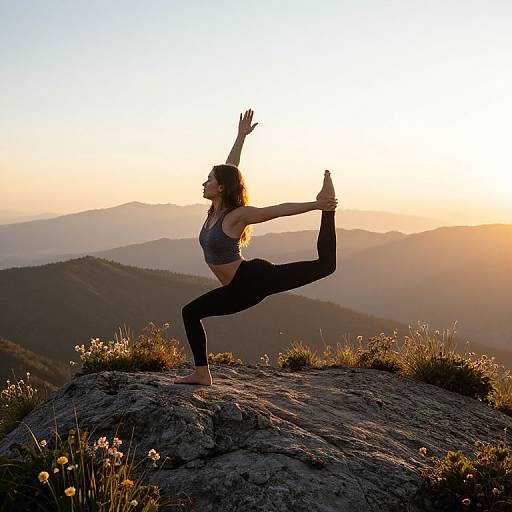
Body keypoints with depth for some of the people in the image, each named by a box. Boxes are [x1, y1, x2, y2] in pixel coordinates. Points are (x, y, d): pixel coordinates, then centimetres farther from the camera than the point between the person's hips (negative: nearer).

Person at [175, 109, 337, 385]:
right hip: (241, 290, 8)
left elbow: (279, 209, -14)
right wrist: (241, 136, 20)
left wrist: (317, 205, -16)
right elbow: (230, 170, 15)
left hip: (255, 278, -8)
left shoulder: (237, 215, -14)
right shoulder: (216, 210, 8)